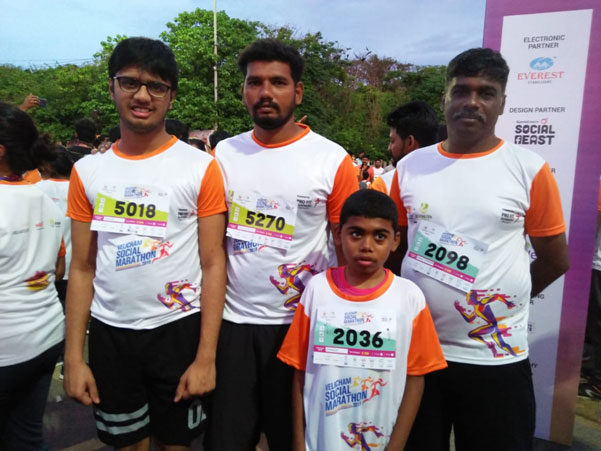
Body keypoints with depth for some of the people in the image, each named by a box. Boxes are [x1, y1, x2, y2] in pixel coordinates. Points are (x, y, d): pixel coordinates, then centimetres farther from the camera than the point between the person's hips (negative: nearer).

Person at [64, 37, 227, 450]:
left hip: (178, 329, -2)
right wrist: (74, 357, 1)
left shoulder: (201, 168, -8)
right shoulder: (87, 171, 2)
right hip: (109, 332, 3)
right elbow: (82, 269, 5)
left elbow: (213, 264, -9)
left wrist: (206, 357, -12)